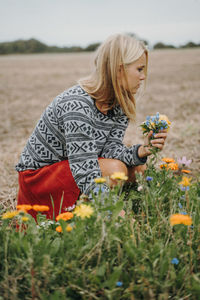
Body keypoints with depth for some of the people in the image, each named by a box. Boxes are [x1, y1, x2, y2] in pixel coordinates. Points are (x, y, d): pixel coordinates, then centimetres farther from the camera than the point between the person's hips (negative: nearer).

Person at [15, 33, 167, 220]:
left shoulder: (119, 105, -2)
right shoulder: (77, 105, -30)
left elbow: (110, 151, -12)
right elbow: (86, 172, -35)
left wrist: (142, 151, -30)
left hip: (69, 167, 9)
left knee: (138, 169, -4)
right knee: (115, 169, -28)